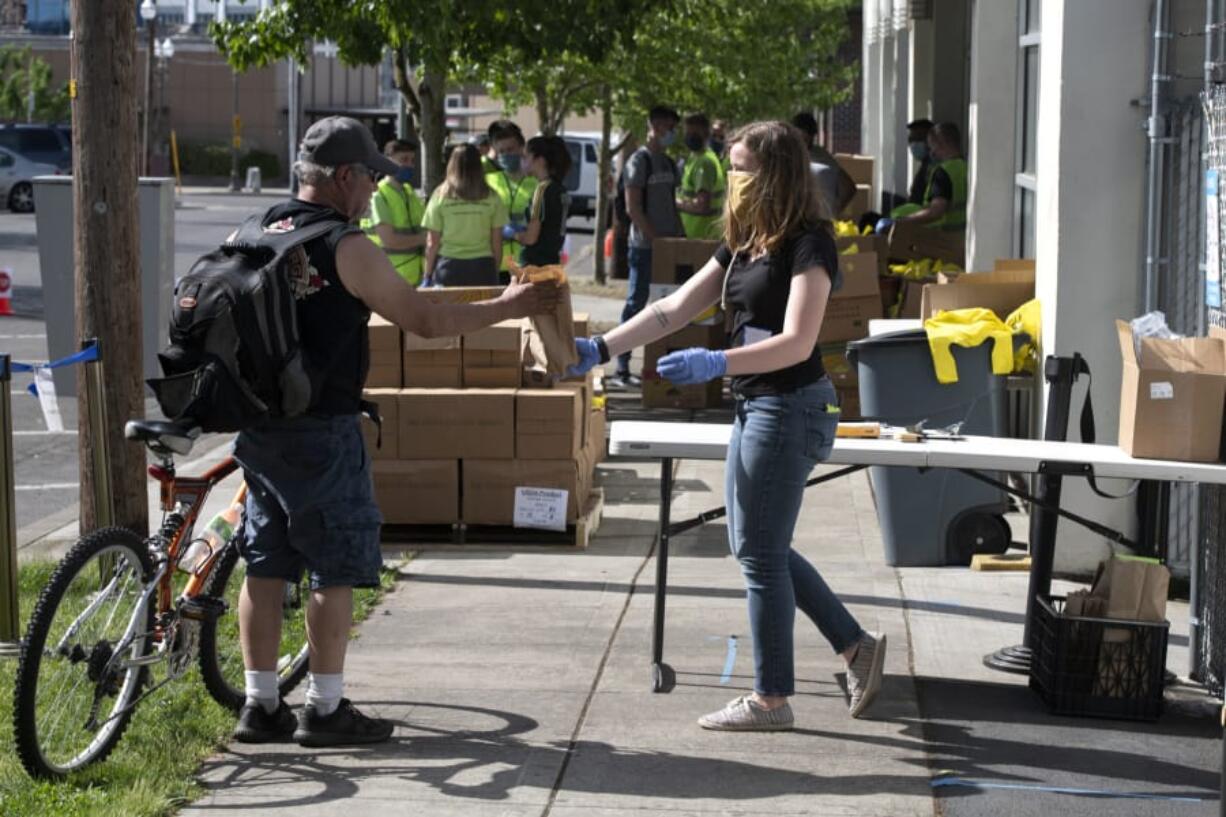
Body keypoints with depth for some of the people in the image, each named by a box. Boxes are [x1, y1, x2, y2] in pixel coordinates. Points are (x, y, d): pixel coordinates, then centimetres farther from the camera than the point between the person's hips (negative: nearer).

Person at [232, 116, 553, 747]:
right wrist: (506, 308, 0)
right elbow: (426, 321, -11)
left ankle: (261, 704, 16)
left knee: (266, 564, 12)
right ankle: (325, 708, 7)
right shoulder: (346, 248, -14)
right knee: (335, 569, 2)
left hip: (258, 426, 7)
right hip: (322, 429, -7)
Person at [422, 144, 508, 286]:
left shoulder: (441, 196, -2)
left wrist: (427, 275, 6)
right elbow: (497, 242, 3)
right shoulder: (491, 198, 0)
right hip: (482, 267, 0)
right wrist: (496, 273, 14)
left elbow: (432, 243, -1)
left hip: (449, 267, 0)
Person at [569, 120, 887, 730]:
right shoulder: (743, 245, 13)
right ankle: (856, 646, 24)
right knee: (755, 547, 14)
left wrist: (715, 364, -34)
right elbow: (673, 309, 12)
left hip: (790, 407, -10)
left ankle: (771, 698, 9)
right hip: (755, 406, 10)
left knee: (761, 553, -2)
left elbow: (796, 343, -22)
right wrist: (599, 349, 4)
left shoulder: (808, 245, -14)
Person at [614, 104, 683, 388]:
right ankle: (621, 370, -2)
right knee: (636, 303, -5)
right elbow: (633, 208, -14)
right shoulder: (639, 161, -9)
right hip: (644, 246, -8)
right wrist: (656, 238, -16)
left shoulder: (668, 163, 15)